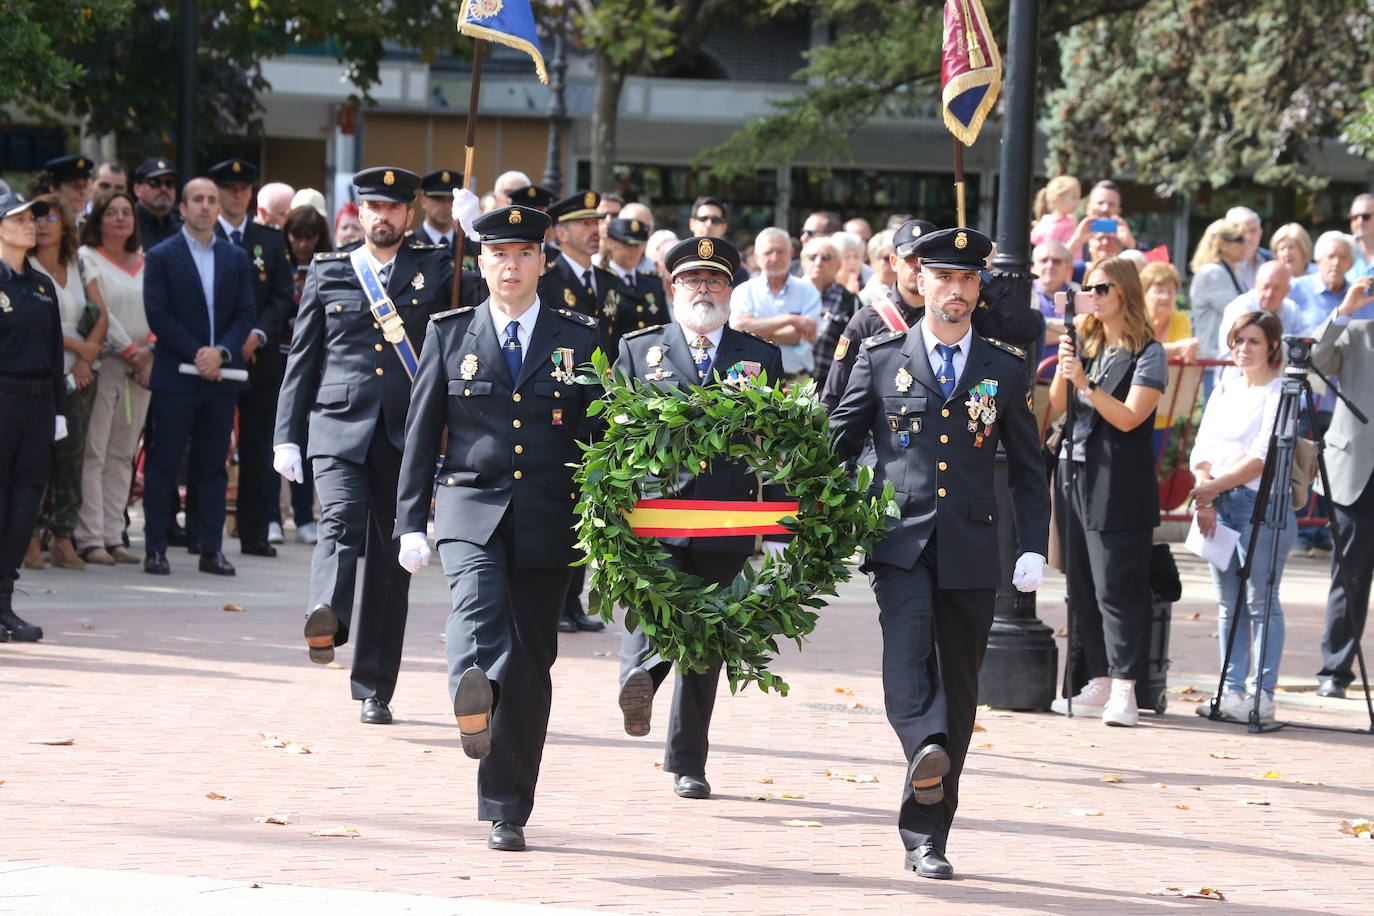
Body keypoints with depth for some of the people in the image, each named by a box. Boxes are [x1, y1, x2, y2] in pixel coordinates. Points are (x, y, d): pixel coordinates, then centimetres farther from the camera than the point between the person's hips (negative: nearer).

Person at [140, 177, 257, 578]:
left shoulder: (237, 258, 12)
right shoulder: (161, 257, 1)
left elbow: (246, 315, 6)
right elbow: (158, 315, -7)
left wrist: (221, 352, -11)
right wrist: (196, 354, -14)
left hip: (221, 377, 3)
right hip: (175, 376, -3)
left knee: (213, 466, 6)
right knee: (163, 465, -2)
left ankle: (212, 549, 8)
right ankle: (156, 549, 2)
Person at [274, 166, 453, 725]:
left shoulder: (436, 269, 13)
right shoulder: (328, 272, 12)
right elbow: (302, 360, 11)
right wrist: (287, 438, 6)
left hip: (407, 436, 1)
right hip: (339, 427, -1)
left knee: (392, 562, 3)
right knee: (341, 520, -27)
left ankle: (374, 690, 12)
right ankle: (326, 619, -50)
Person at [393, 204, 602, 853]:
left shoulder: (578, 338, 7)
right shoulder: (449, 334, 7)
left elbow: (597, 435, 8)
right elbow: (421, 433, 8)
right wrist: (411, 523, 2)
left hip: (548, 521, 1)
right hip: (470, 507, 0)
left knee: (528, 665, 2)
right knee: (477, 601, -32)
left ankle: (505, 812, 10)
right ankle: (472, 695, -61)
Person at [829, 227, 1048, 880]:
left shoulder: (1004, 368, 10)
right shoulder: (880, 358, 7)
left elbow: (1028, 469, 14)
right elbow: (839, 445, 11)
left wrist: (1034, 549, 4)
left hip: (971, 549, 2)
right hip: (899, 541, -2)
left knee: (957, 690, 3)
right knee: (907, 638, -31)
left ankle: (926, 836, 11)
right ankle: (925, 749, -51)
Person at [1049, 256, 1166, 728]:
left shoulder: (1147, 352, -6)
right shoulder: (1084, 341, 12)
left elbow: (1129, 417, -14)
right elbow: (1058, 403, 9)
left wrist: (1087, 384, -22)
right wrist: (1064, 368, -9)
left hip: (1119, 485, -7)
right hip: (1076, 473, 7)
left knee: (1116, 587, -9)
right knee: (1082, 586, 8)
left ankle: (1124, 690, -9)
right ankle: (1099, 684, 13)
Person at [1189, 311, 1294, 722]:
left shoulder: (1280, 393, -4)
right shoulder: (1224, 390, 16)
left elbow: (1262, 458, -13)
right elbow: (1202, 451, 11)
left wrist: (1215, 487, -12)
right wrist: (1205, 496, -5)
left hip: (1263, 503, -7)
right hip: (1219, 504, 7)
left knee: (1261, 602, -6)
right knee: (1228, 604, 8)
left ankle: (1263, 695, -4)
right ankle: (1231, 690, 12)